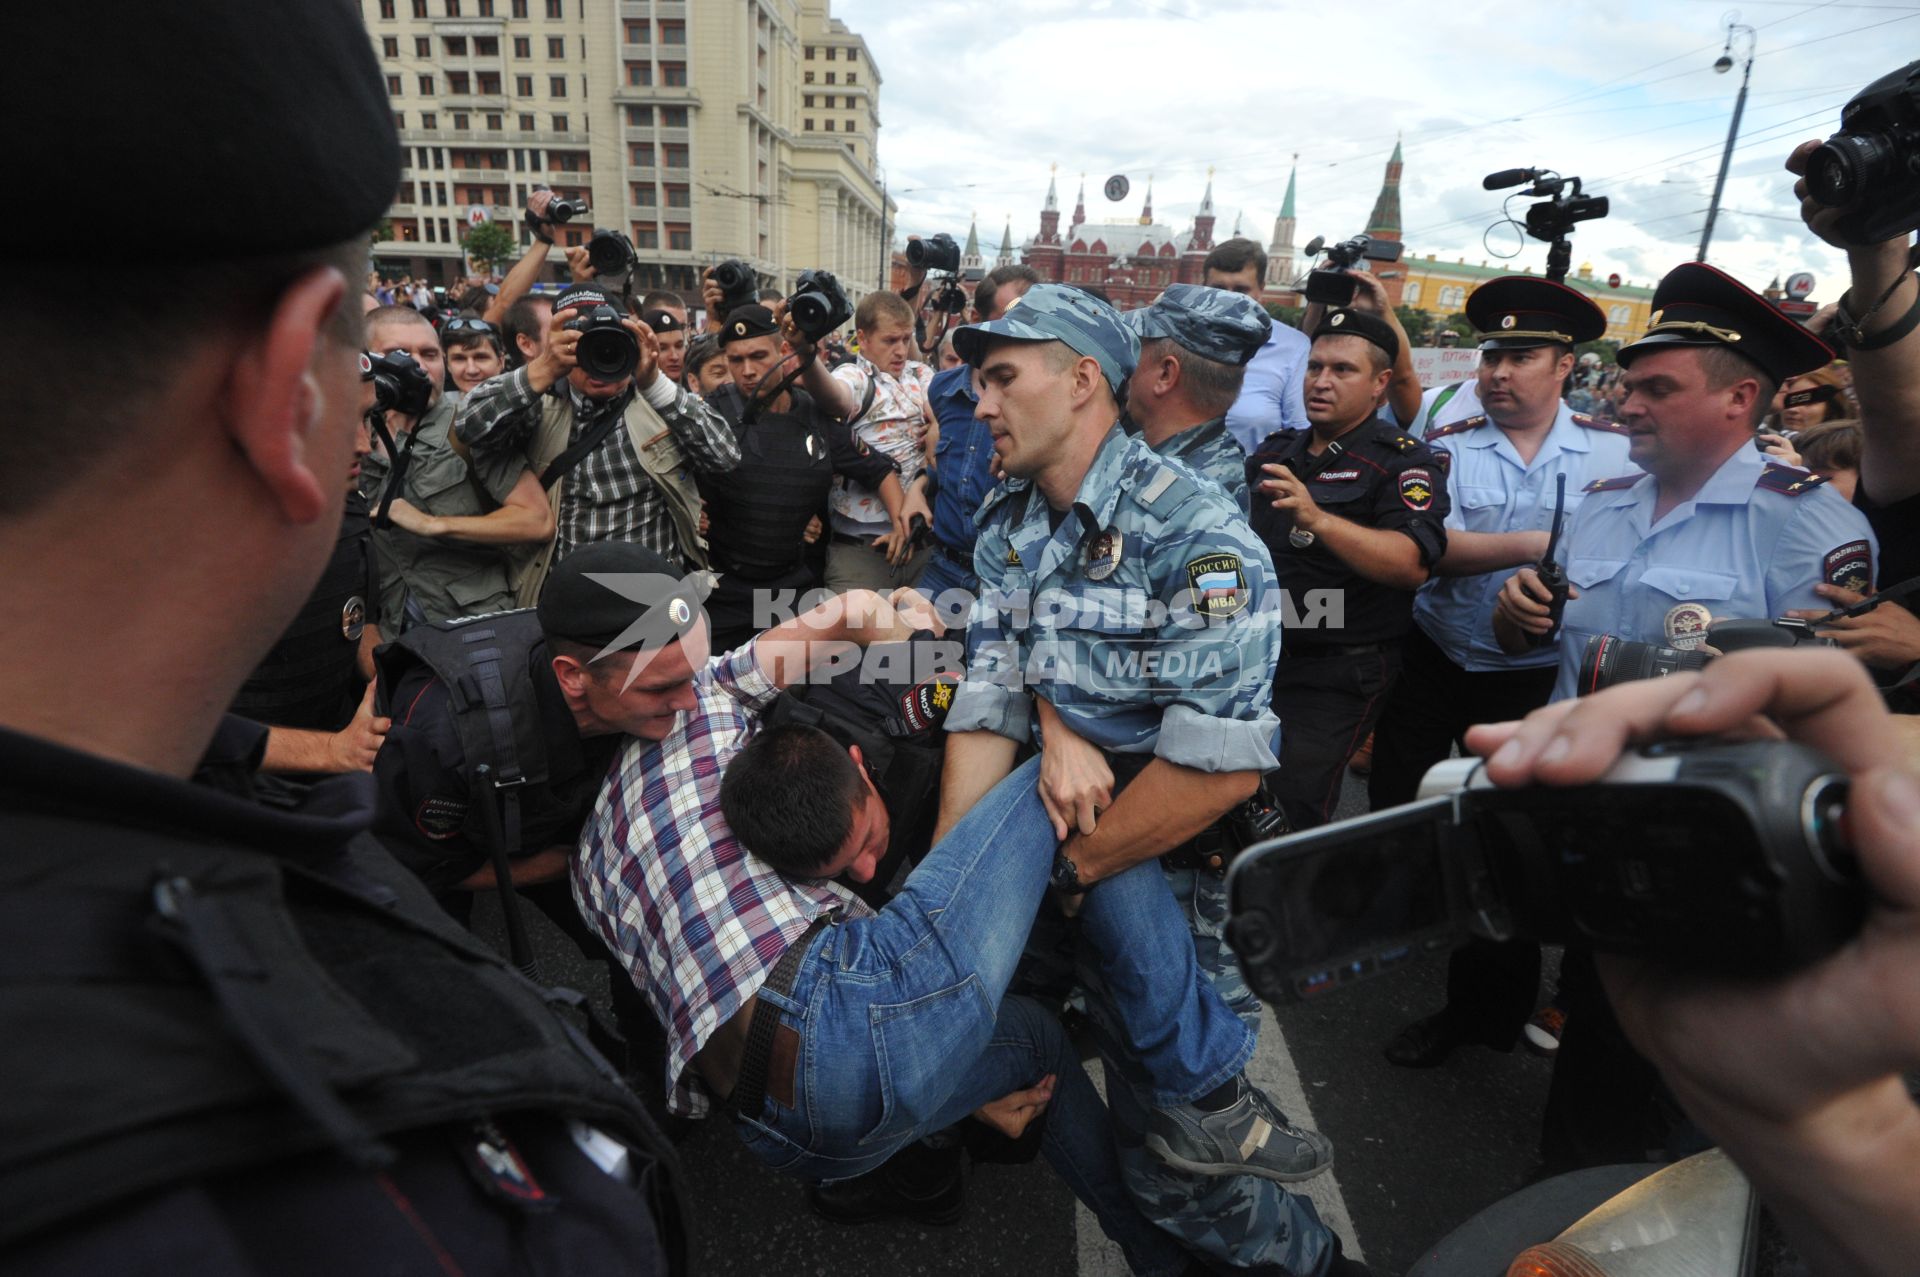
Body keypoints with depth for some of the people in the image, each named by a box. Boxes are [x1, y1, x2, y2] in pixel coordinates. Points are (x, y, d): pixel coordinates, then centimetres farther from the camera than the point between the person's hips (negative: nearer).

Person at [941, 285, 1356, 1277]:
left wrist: (1060, 874, -18)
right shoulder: (1006, 528, 3)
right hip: (1050, 829, 7)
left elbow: (1220, 767, -26)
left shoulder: (1191, 534, -21)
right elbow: (986, 705, -4)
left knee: (1172, 1165, 5)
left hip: (1165, 865, -6)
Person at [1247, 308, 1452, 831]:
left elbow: (1413, 566, -26)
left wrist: (1317, 519, -37)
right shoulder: (1275, 451, 11)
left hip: (1338, 675, -6)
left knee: (1289, 813, -8)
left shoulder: (1402, 460, -9)